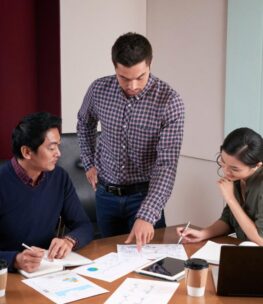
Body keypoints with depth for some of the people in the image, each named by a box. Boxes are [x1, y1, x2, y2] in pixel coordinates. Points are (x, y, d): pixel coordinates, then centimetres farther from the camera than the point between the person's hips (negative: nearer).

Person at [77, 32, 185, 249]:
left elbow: (167, 165, -25)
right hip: (106, 193, 4)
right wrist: (89, 163, 8)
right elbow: (84, 123, 15)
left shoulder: (170, 102, -20)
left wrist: (147, 216, -34)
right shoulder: (99, 89, -9)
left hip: (143, 194, -3)